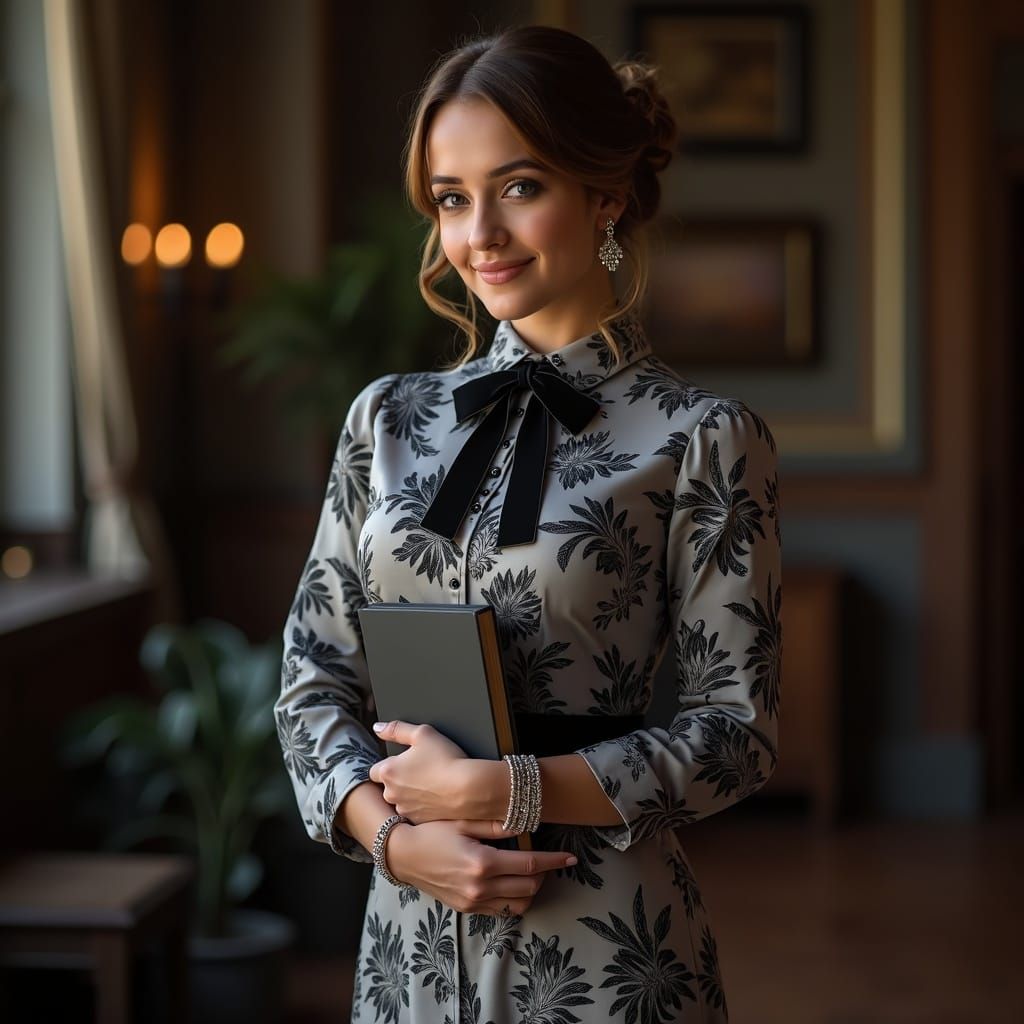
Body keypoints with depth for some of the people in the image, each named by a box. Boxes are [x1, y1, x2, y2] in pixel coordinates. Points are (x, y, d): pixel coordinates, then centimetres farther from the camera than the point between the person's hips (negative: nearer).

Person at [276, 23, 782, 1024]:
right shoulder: (389, 418, 5)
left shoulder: (700, 440, -7)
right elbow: (315, 676, 6)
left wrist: (497, 792, -15)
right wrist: (396, 835, -11)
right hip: (412, 936, 4)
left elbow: (735, 728, -8)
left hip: (603, 940, -3)